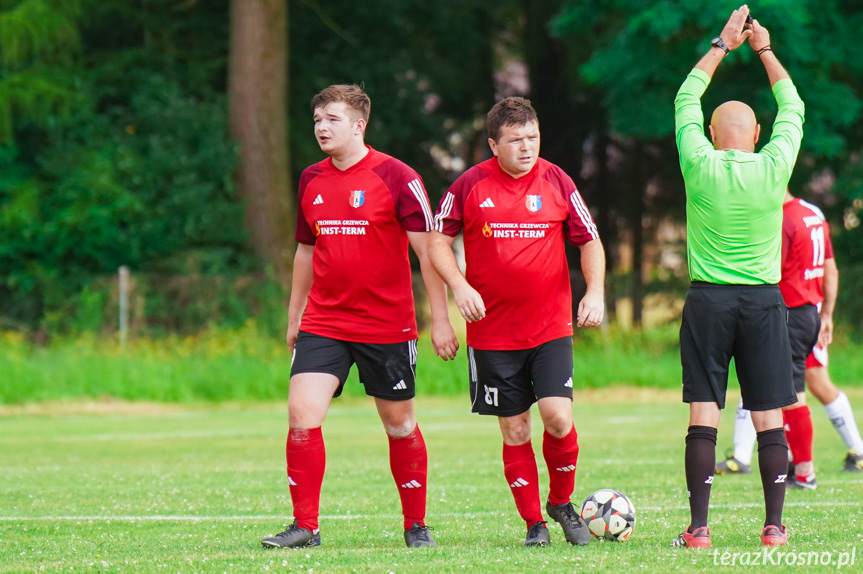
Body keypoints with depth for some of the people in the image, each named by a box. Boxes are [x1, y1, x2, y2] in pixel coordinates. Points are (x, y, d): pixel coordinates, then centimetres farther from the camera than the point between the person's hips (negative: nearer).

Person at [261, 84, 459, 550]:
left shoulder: (396, 178, -9)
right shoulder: (311, 181, 8)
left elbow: (428, 250, -8)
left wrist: (440, 319, -11)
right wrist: (294, 317, 21)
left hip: (387, 327, -4)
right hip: (323, 324, 4)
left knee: (399, 424, 6)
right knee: (301, 412, -12)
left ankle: (416, 525, 21)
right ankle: (305, 526, -6)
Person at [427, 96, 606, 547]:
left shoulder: (556, 182, 1)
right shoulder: (471, 185, -2)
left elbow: (590, 242, 9)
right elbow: (438, 240, 4)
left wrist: (595, 292, -5)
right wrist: (459, 285, -11)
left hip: (551, 327, 0)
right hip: (493, 332, 0)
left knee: (558, 417, -14)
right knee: (515, 431, 3)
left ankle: (561, 502, 11)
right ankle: (534, 523, 16)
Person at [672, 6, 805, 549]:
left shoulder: (700, 167, -5)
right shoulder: (773, 167, -4)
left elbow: (687, 99, 11)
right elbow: (793, 106, 13)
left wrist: (722, 45, 20)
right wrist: (765, 50, 23)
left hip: (708, 300, 0)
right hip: (764, 300, 0)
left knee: (703, 415, -1)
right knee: (769, 417, 4)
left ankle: (699, 527, -5)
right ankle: (774, 525, 3)